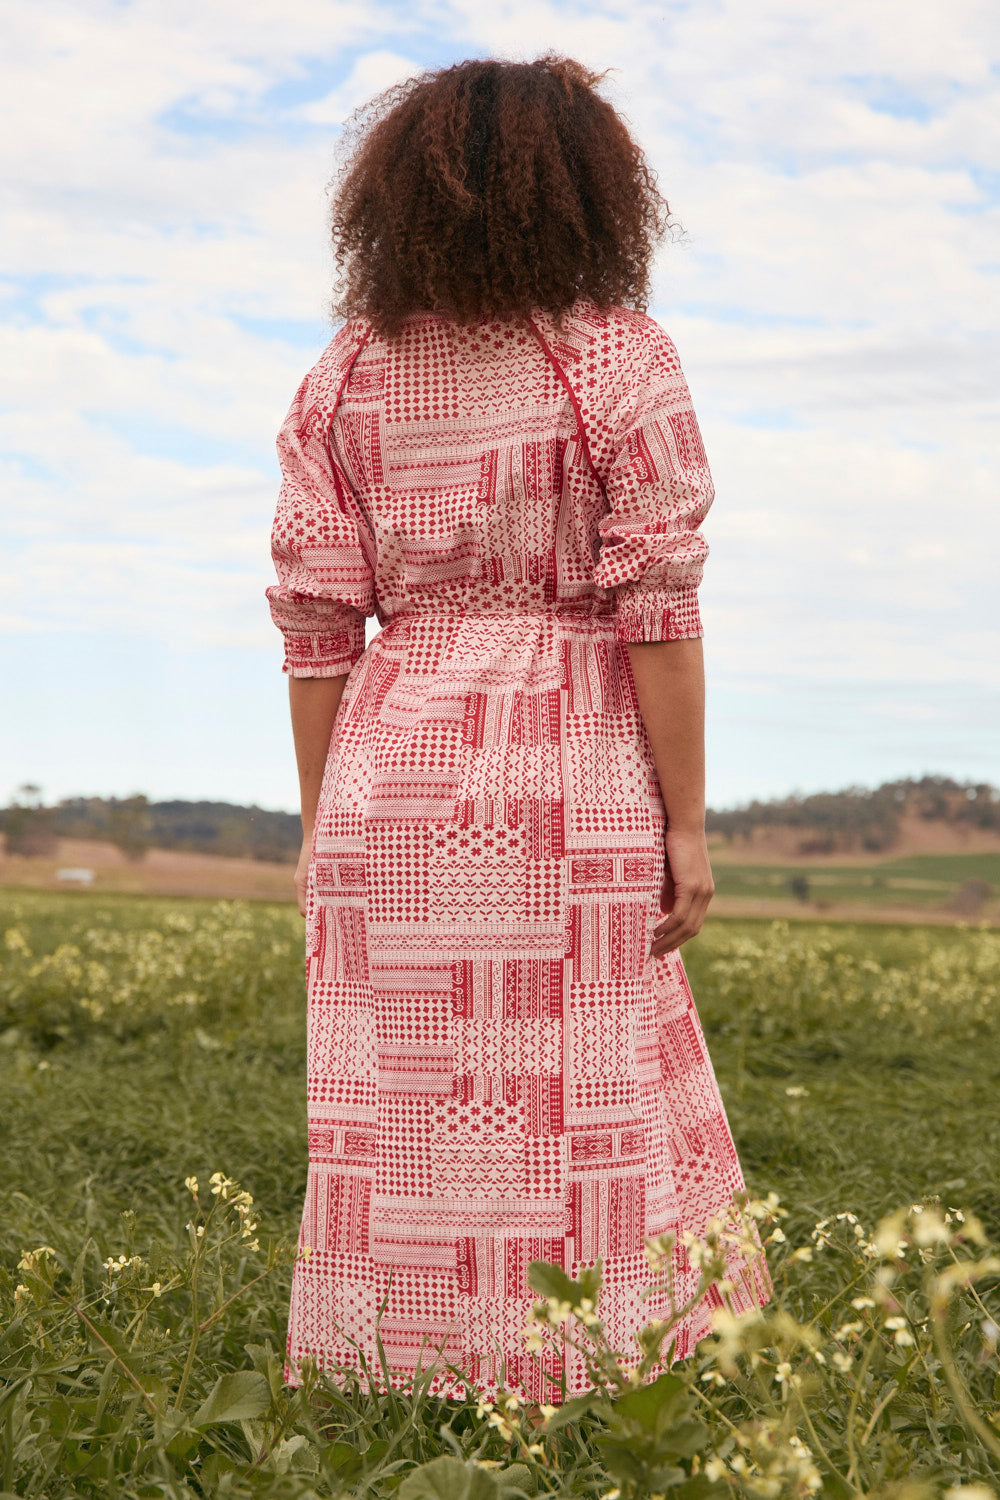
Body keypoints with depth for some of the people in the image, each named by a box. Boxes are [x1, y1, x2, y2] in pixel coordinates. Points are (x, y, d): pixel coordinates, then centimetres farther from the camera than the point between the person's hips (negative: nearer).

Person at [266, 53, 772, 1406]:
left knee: (392, 1133, 8)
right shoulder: (620, 359, -4)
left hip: (394, 782, 3)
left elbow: (317, 622, 4)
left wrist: (321, 826, 10)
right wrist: (687, 823, -4)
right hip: (570, 793, -3)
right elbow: (656, 609, -8)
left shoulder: (348, 377, 5)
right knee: (578, 1127, 3)